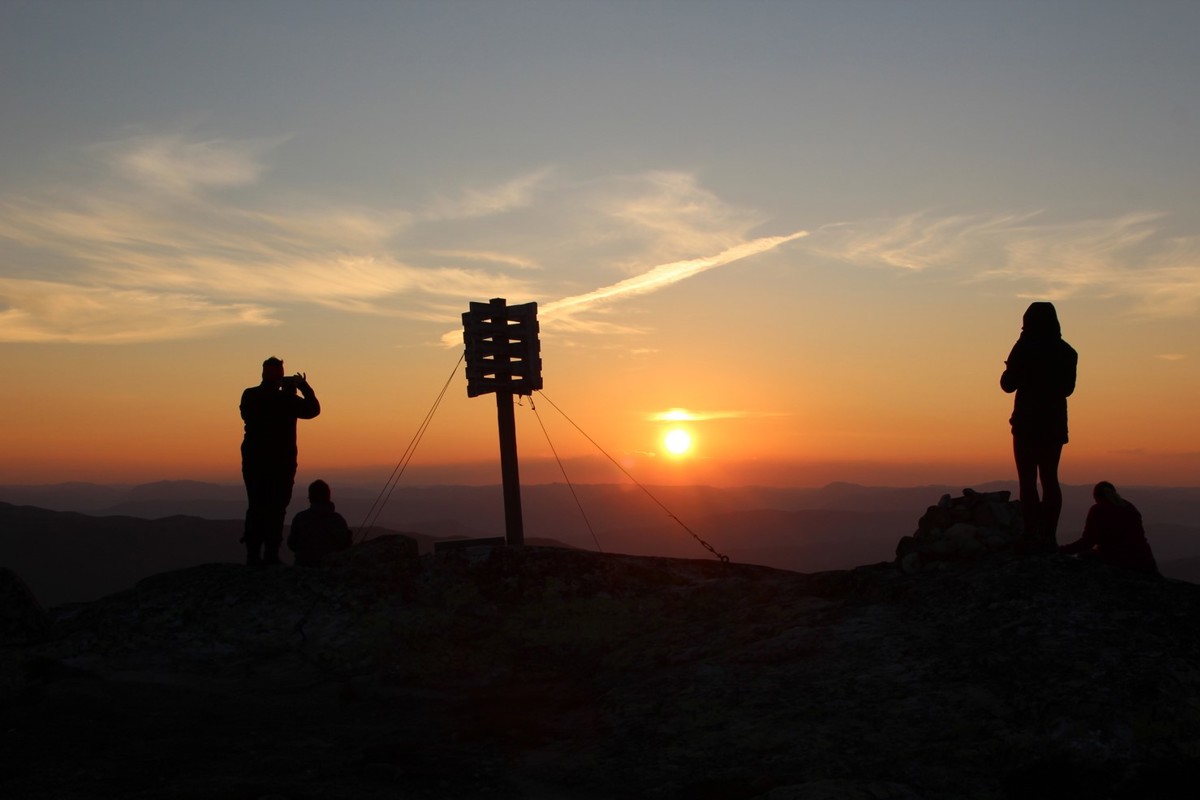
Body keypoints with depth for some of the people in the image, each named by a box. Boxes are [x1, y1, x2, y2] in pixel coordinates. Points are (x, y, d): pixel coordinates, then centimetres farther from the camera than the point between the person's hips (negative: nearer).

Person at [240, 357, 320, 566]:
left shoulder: (249, 396, 0)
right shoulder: (286, 399, -12)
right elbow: (313, 409, -4)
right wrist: (304, 387, 8)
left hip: (253, 461, 4)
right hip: (281, 463, -4)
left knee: (255, 507, 10)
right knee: (276, 508, -1)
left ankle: (253, 555, 8)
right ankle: (271, 554, -5)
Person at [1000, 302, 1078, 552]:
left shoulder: (1024, 348, -8)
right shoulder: (1067, 352, 8)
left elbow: (1008, 384, -5)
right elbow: (1067, 388, 16)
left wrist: (1011, 366, 13)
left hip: (1027, 423, -5)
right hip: (1055, 423, 5)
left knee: (1028, 480, -4)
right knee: (1049, 479, 9)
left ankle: (1032, 538, -10)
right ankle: (1048, 537, 6)